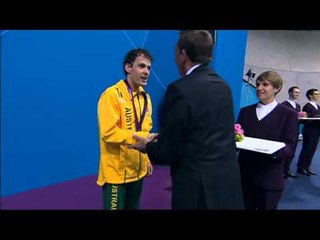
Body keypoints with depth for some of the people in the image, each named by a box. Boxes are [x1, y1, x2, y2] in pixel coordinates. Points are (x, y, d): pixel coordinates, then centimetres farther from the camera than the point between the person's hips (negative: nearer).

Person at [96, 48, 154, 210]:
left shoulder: (145, 97, 8)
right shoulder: (112, 95, -15)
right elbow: (108, 132, -22)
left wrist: (147, 158, 11)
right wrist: (138, 137, -29)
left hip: (138, 169, 7)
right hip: (116, 171, -7)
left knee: (134, 206, 20)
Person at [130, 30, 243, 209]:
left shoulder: (180, 89, -19)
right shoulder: (223, 86, 4)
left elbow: (169, 151, -15)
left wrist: (147, 146, 6)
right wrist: (160, 140, 17)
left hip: (198, 188, -7)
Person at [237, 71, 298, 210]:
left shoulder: (289, 114, 0)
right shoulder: (245, 111, 10)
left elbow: (290, 147, -9)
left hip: (270, 179, -3)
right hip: (244, 176, 3)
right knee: (244, 207, 15)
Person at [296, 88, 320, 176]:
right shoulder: (307, 106, -11)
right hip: (309, 132, -8)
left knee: (312, 150, 10)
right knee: (306, 150, 0)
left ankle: (306, 167, 20)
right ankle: (300, 168, 11)